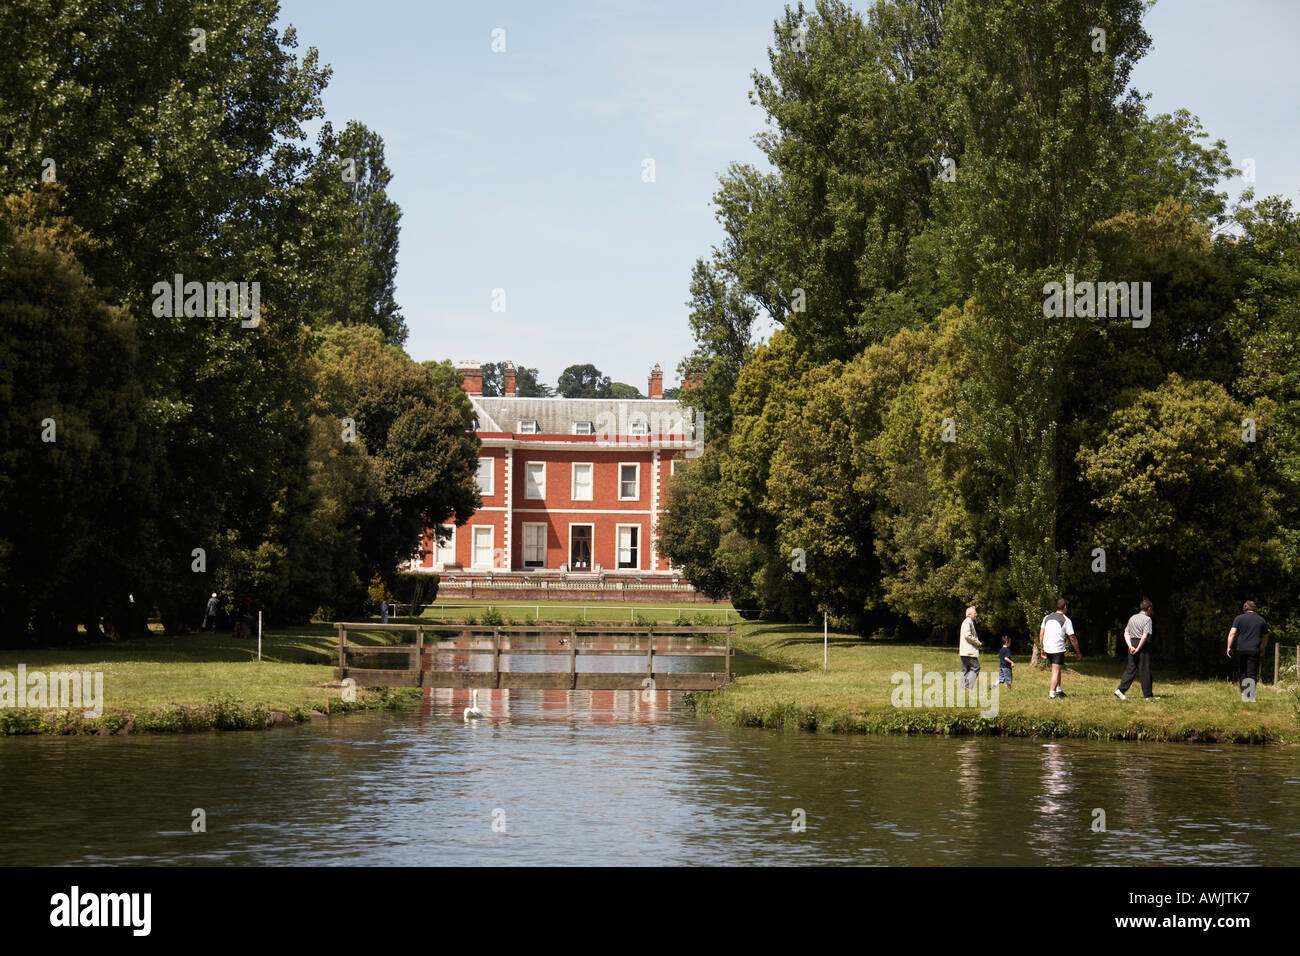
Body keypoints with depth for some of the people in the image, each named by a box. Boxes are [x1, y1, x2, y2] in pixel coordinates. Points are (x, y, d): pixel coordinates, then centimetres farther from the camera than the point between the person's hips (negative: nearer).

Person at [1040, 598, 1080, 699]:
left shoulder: (1047, 617, 12)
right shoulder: (1066, 620, -3)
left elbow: (1041, 634, 12)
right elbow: (1072, 638, -2)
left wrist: (1043, 649, 19)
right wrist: (1078, 652, 8)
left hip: (1047, 648, 5)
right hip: (1058, 649, -5)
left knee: (1056, 669, 21)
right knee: (1056, 671, -3)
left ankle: (1059, 690, 22)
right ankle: (1052, 694, -9)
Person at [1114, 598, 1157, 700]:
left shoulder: (1132, 618, 13)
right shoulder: (1147, 619, -8)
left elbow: (1126, 633, 7)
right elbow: (1145, 635, -17)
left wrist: (1130, 646, -3)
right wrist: (1138, 649, -16)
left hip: (1132, 643, 6)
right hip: (1143, 646, -6)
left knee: (1130, 669, 8)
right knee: (1145, 670, 1)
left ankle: (1120, 690, -3)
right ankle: (1148, 695, 8)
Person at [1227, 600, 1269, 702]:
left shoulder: (1239, 618, 4)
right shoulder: (1262, 620, 11)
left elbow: (1232, 633, -5)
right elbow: (1265, 638, 20)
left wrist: (1229, 647, -1)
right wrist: (1262, 650, 34)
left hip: (1241, 650, 0)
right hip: (1255, 651, 0)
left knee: (1243, 674, 11)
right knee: (1252, 674, -1)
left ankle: (1244, 695, 12)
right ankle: (1251, 697, -10)